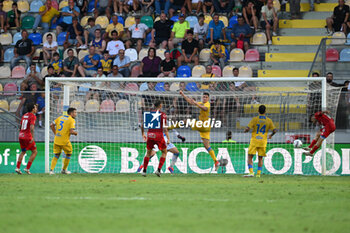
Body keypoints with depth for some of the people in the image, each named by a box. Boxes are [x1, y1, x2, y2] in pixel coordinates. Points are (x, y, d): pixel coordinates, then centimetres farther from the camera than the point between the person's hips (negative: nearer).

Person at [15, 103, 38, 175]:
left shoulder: (24, 115, 14)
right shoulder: (32, 116, -9)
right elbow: (31, 127, -21)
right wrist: (32, 137, -24)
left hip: (21, 136, 8)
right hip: (28, 137, -8)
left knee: (23, 152, 22)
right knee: (35, 152, 5)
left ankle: (18, 167, 12)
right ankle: (27, 168, -2)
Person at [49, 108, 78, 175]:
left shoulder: (60, 117, 13)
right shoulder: (71, 120, -7)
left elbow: (51, 125, 13)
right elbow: (71, 131, -17)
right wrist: (76, 133, 4)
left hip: (56, 140, 6)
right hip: (65, 141, -6)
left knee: (56, 156, 14)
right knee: (68, 154, 17)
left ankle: (51, 169, -1)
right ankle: (64, 170, 22)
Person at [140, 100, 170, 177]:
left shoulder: (149, 113, 5)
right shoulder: (163, 114, -4)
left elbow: (142, 125, 8)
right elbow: (164, 127, -10)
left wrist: (143, 134, 24)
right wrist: (168, 139, -8)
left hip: (150, 135, 3)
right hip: (159, 135, -3)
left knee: (148, 153, 19)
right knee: (164, 152, 14)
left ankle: (144, 171, 16)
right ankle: (158, 170, 2)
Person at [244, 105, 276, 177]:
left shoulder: (255, 119, -6)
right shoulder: (269, 120, 1)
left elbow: (247, 129, -11)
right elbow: (274, 130, -1)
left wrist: (245, 131, 12)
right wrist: (271, 135, 20)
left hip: (254, 141, -2)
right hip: (263, 141, 2)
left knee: (250, 157, 2)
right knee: (260, 158, 12)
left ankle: (251, 172, -11)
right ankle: (258, 173, 7)